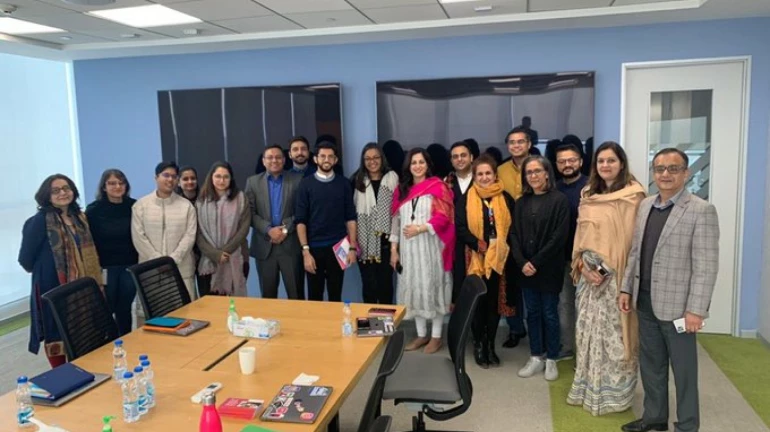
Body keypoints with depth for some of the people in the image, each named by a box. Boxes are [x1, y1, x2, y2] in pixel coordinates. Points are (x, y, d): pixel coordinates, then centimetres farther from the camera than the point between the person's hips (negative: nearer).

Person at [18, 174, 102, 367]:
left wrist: (94, 276, 8)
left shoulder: (79, 217, 7)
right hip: (53, 286, -6)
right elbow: (25, 258, -12)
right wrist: (42, 271, 3)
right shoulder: (39, 221, -15)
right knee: (56, 334, 7)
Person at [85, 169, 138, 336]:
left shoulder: (134, 206, 0)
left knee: (125, 308, 11)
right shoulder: (93, 210, -6)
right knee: (106, 310, 3)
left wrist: (141, 261, 0)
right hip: (105, 267, -2)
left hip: (130, 266, 2)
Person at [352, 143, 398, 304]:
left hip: (385, 240, 0)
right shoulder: (357, 180, 4)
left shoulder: (392, 178, 1)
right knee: (369, 283, 5)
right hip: (364, 241, 1)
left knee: (385, 282, 9)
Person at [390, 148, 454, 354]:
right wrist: (394, 249, 9)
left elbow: (443, 217, -11)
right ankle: (421, 334, 22)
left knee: (432, 287, 2)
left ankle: (436, 336, 15)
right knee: (414, 288, 10)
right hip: (408, 248, 5)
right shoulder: (402, 189, 12)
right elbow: (396, 220, 12)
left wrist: (420, 228, -22)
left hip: (431, 246, -5)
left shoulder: (437, 186, -3)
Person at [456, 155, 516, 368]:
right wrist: (478, 244, -19)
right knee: (478, 303, 5)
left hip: (498, 259, 1)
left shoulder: (505, 198, 5)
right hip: (475, 260, -1)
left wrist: (502, 247, -11)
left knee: (494, 303, 9)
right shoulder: (466, 200, 2)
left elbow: (513, 227, 4)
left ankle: (490, 345, 22)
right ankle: (479, 345, 19)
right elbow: (460, 228, -6)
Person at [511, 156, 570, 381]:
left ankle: (551, 359, 19)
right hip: (525, 268, 4)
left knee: (549, 314, 5)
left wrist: (537, 262, -14)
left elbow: (560, 236, -12)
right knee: (532, 313, 11)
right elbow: (514, 235, 5)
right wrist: (522, 262, -10)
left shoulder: (559, 199, -6)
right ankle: (536, 357, 22)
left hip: (549, 268, -4)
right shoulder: (521, 202, 9)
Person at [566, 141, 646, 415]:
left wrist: (606, 269, -14)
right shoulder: (588, 195, 11)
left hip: (616, 273, -6)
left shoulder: (632, 195, -8)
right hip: (588, 272, 6)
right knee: (588, 330, 11)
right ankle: (589, 388, 24)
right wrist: (582, 263, -1)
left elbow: (631, 238, -12)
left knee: (614, 333, 0)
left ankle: (614, 393, 15)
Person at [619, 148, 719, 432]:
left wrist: (695, 309, -18)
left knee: (683, 370, 10)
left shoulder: (701, 211, -11)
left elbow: (706, 266, -15)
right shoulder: (645, 206, 8)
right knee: (651, 364, 17)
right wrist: (627, 288, 9)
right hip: (645, 302, 6)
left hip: (677, 306, -6)